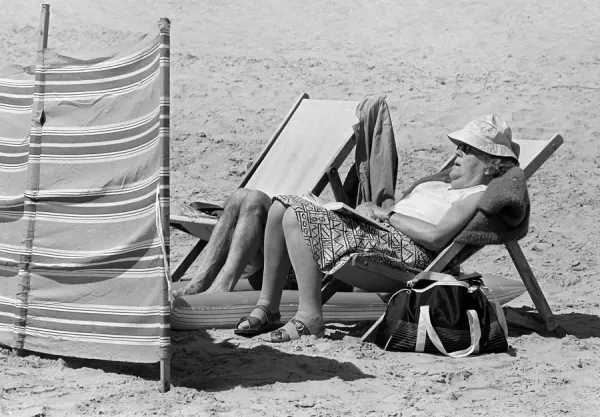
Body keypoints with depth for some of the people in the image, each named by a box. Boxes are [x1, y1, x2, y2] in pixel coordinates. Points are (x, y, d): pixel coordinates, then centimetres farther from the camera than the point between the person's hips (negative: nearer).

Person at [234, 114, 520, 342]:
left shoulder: (480, 196, 1)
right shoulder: (435, 187, 33)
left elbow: (436, 237, -16)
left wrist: (387, 214, -7)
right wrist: (370, 209, 4)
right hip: (374, 233, 10)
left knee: (295, 217, -23)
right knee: (282, 207, -2)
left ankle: (309, 317, -23)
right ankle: (268, 308, -3)